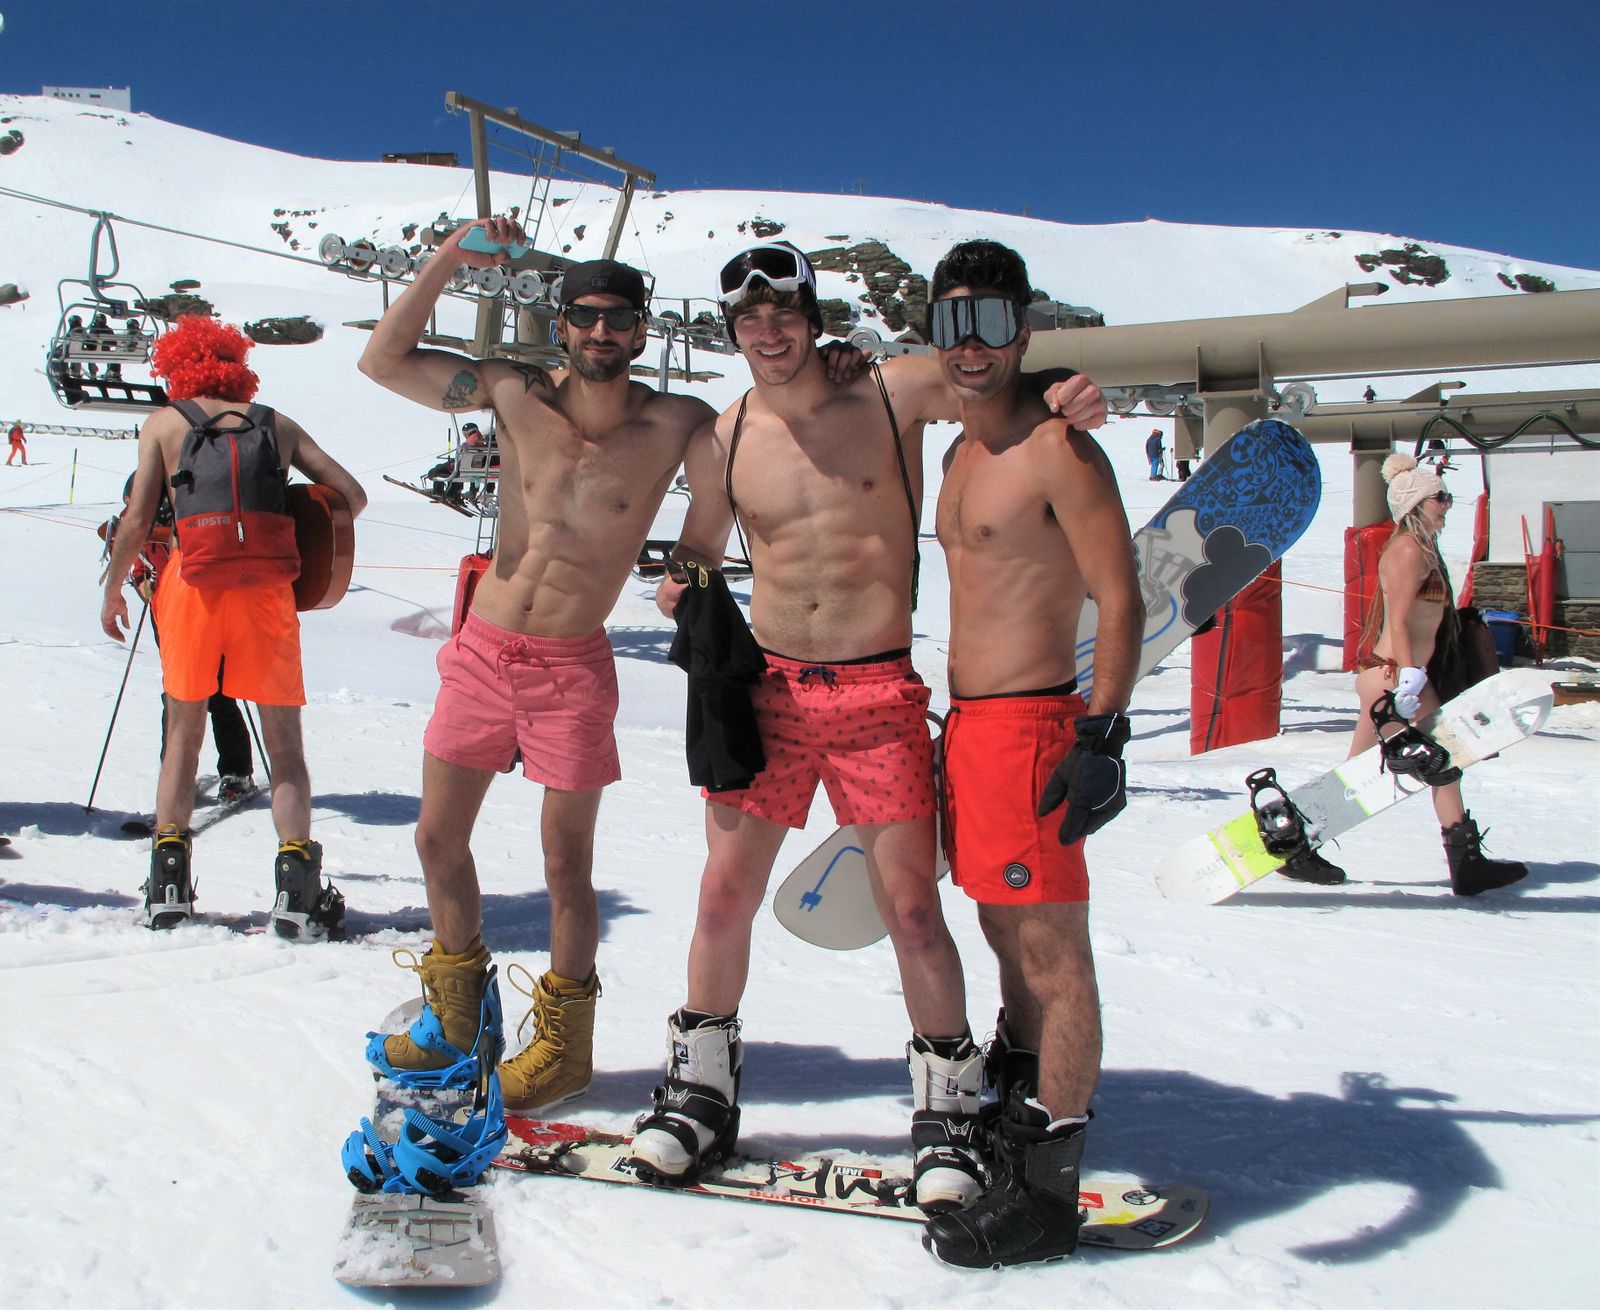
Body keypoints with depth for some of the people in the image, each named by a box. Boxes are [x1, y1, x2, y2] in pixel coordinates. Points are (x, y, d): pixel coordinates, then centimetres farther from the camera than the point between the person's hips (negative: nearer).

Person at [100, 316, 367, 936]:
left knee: (183, 737, 14)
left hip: (193, 585, 0)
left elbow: (137, 519, 1)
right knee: (285, 747, 5)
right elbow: (351, 496, 11)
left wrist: (113, 589, 14)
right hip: (265, 588, 0)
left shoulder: (163, 423, 10)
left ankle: (169, 883, 11)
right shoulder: (276, 424, 15)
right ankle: (295, 885, -7)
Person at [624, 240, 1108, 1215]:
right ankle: (702, 1095, 24)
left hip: (879, 694, -2)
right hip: (768, 687, 3)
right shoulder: (721, 442, 6)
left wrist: (1076, 399, -14)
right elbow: (701, 543, 21)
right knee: (726, 894, 4)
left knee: (912, 908, -4)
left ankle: (950, 1114, 15)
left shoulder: (898, 392, 0)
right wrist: (683, 588, -2)